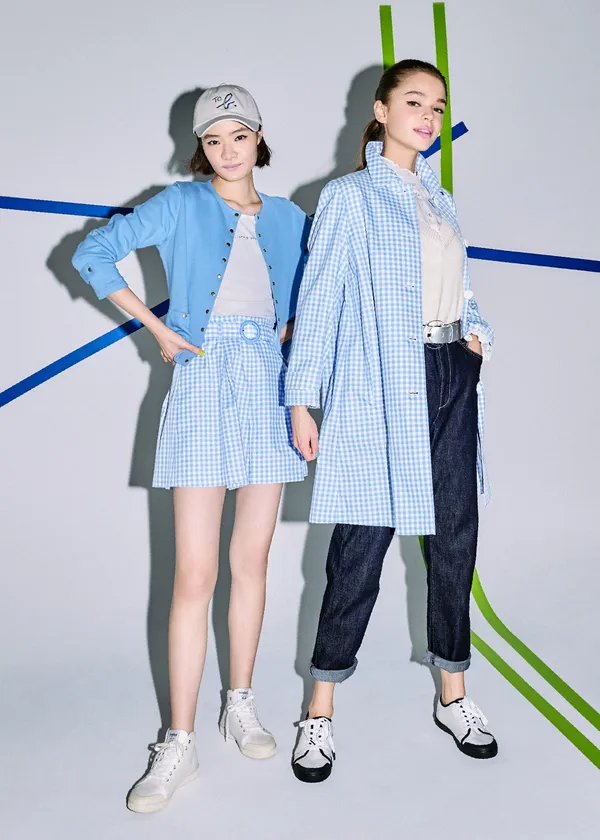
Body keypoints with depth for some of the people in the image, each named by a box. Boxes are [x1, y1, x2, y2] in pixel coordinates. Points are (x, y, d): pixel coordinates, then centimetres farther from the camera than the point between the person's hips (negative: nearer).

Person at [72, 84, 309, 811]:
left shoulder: (288, 219, 12)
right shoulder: (181, 205, 2)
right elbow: (93, 254, -2)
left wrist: (287, 329, 8)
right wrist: (158, 328, -5)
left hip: (268, 390, 3)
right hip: (202, 388, -3)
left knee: (251, 561, 9)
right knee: (195, 574, -5)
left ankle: (241, 705, 25)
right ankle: (179, 743, 5)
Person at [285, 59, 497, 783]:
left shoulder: (441, 200, 19)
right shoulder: (349, 196, 0)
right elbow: (318, 299, -4)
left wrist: (475, 328, 5)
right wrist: (301, 401, -9)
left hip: (451, 377, 6)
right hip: (379, 387, -6)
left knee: (455, 537, 8)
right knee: (362, 544, -4)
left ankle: (453, 696, 23)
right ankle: (320, 714, 10)